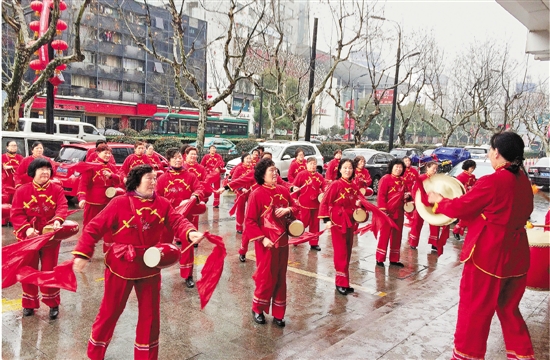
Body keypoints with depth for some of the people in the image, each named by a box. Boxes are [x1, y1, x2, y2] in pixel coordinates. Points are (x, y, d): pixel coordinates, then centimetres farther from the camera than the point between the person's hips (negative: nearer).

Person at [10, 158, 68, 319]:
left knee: (49, 270, 7)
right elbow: (16, 214, -9)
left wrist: (58, 220, -36)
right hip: (28, 237, 1)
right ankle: (29, 304, 30)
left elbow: (62, 206, -16)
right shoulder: (22, 191, -4)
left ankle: (53, 303, 22)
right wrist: (27, 228, -25)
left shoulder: (57, 189, -2)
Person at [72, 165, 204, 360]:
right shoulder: (119, 203, -15)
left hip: (150, 267, 3)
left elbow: (177, 221, -12)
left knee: (150, 313, 13)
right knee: (110, 311, 13)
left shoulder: (162, 204, -4)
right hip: (120, 266, -3)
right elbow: (94, 227, -13)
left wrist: (190, 233, -34)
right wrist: (82, 254, -20)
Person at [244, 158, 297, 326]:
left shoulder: (283, 190, 5)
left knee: (280, 277, 12)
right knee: (266, 277, 3)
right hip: (266, 242, -6)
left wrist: (288, 210, -8)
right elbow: (249, 221, -13)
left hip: (282, 240, 6)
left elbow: (295, 208, 14)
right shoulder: (257, 194, -12)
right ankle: (257, 309, 26)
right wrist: (262, 238, -19)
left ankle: (278, 313, 25)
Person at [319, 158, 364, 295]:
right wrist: (326, 219, -24)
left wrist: (358, 203, -2)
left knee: (348, 252, 12)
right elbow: (325, 202, -16)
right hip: (338, 221, -7)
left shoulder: (354, 186, 8)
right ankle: (341, 283, 7)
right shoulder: (335, 184, -13)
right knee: (341, 252, -3)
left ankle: (343, 281, 23)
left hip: (350, 221, 7)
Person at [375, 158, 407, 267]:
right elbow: (381, 195, -16)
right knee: (384, 235, -2)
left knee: (397, 235, 11)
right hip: (388, 212, -7)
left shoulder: (403, 181, 12)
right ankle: (380, 259, 8)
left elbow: (405, 192, 26)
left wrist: (407, 195, 2)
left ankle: (394, 259, 21)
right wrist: (383, 210, -22)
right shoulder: (385, 179, -10)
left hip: (399, 212, 7)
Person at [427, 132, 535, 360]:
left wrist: (438, 200, 7)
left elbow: (458, 208, -12)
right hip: (515, 255, 7)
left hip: (488, 255, -7)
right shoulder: (523, 181, 3)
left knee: (474, 308, 9)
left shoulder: (492, 182, -21)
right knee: (509, 308, 23)